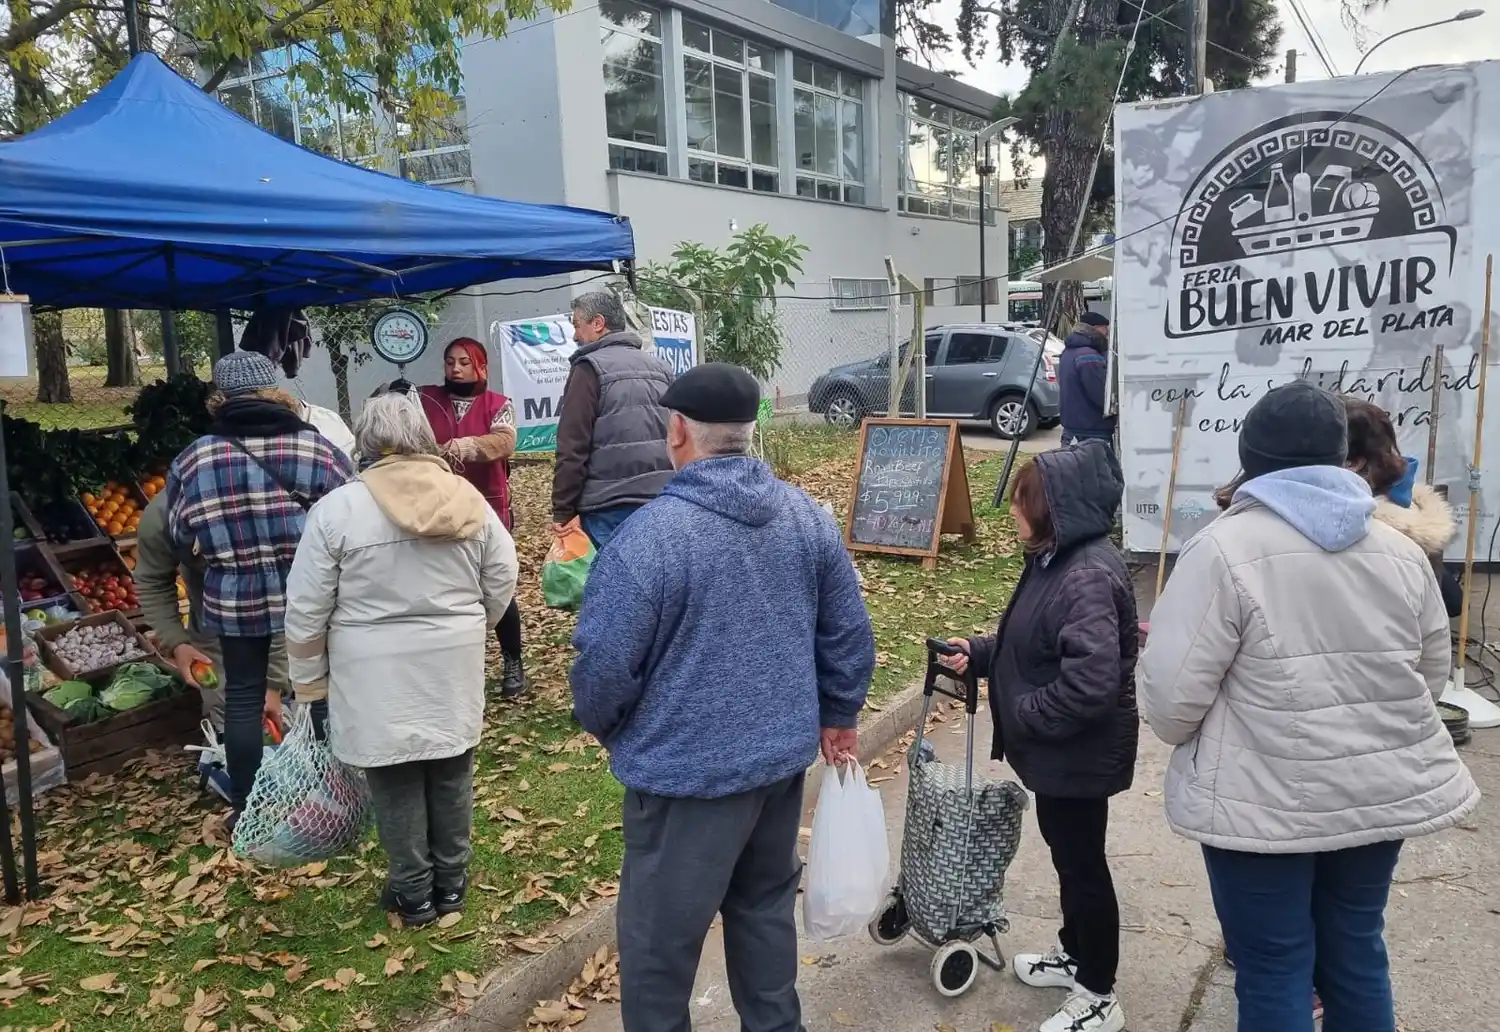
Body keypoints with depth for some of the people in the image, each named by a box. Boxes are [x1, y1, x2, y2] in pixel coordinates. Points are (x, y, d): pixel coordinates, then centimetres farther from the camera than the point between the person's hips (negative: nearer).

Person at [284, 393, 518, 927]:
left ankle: (413, 894, 22)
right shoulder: (469, 498, -2)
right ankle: (451, 883, 28)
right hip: (453, 664, 3)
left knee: (396, 780, 9)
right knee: (451, 771, 15)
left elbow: (306, 609, -6)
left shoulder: (337, 508, -10)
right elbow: (502, 583, 4)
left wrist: (309, 679, 6)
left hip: (379, 672, -3)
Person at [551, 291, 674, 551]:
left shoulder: (590, 367, -3)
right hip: (662, 502, 6)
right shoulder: (660, 367, 17)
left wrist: (562, 511, -5)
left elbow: (573, 447, -9)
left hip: (609, 507, -6)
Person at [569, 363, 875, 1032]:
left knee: (659, 936, 11)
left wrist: (603, 727, 1)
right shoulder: (808, 515, -1)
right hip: (784, 754, 7)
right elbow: (850, 633, 5)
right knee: (766, 905, 25)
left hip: (687, 771, -6)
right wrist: (840, 713, 18)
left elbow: (604, 662, -19)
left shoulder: (651, 533, -22)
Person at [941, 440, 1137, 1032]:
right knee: (1065, 851, 24)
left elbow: (1091, 681, -34)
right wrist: (978, 653, 3)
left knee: (1082, 861, 6)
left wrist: (1024, 717, -22)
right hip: (1057, 750, 10)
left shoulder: (1089, 576, -28)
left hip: (1080, 755, -9)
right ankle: (1073, 954, 44)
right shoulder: (1057, 559, 4)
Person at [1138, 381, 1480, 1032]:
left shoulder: (1225, 548, -15)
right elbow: (1433, 673, 15)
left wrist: (1182, 735, 5)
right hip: (1386, 791, 6)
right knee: (1355, 949, 21)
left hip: (1264, 803, -5)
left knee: (1274, 969, 7)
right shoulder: (1401, 550, 4)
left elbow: (1173, 692, -17)